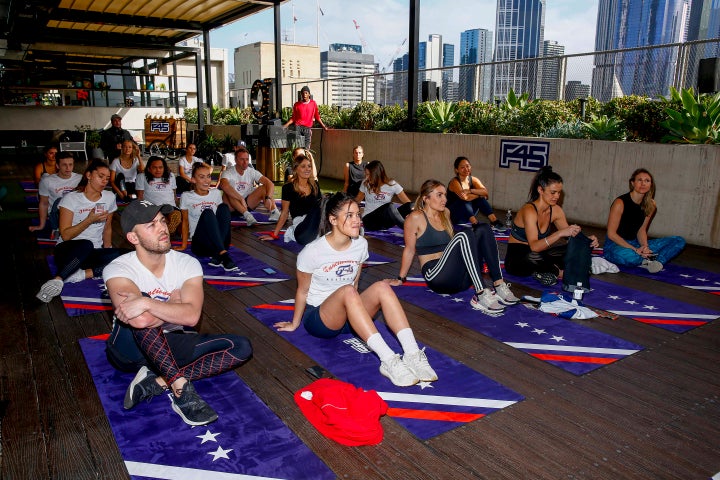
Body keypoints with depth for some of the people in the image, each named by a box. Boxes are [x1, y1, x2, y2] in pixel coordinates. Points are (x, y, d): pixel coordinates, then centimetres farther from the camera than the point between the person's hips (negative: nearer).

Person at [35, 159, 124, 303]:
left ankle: (82, 274, -30)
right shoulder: (71, 198, -6)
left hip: (94, 253, 4)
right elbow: (65, 235, -12)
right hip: (67, 251, -4)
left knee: (119, 255, -29)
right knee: (86, 245, -40)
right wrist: (90, 220, -20)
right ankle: (57, 280, -34)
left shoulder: (109, 197, 6)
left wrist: (107, 248, 5)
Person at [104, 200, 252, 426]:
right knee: (140, 317, -37)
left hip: (169, 347, 4)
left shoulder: (187, 264, -9)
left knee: (241, 347, -15)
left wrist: (147, 303, -37)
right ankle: (182, 388, -32)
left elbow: (192, 316, -26)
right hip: (129, 348, -3)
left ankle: (157, 383, -23)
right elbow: (140, 321, -35)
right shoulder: (118, 270, -17)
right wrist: (174, 302, -20)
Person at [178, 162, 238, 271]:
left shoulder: (216, 193, 13)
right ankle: (223, 255, -44)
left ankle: (217, 256, -31)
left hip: (219, 242, 3)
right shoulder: (186, 197, 5)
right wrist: (184, 245, 8)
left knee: (224, 207, -21)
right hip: (199, 243, -3)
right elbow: (185, 221, 10)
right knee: (207, 213, -29)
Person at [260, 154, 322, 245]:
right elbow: (284, 213, 7)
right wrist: (274, 235, 7)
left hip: (315, 222, 5)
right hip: (299, 222, -5)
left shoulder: (315, 185, 14)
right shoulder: (288, 188, 2)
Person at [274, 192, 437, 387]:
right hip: (318, 318, -4)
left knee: (382, 287, -24)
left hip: (349, 316, 5)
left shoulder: (361, 244, -4)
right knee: (347, 291, -36)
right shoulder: (312, 251, -17)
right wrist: (294, 324, 7)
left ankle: (412, 354, -33)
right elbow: (302, 291, -4)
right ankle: (388, 360, -44)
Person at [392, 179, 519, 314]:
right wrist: (401, 279, 3)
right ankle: (481, 295, -40)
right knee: (463, 236, -30)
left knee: (483, 229, -11)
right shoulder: (416, 218, -4)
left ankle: (499, 286, -22)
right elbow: (409, 250, 0)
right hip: (436, 276, -7)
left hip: (460, 277, 7)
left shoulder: (445, 214, 18)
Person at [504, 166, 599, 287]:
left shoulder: (556, 210, 0)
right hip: (516, 259, -7)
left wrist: (586, 240, -17)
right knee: (533, 256, -41)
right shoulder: (529, 210, -23)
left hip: (538, 254, 7)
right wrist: (560, 233, -45)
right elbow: (534, 246, -34)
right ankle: (559, 272, -14)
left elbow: (569, 235, 5)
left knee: (575, 249, -10)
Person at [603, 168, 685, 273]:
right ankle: (651, 258, -11)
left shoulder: (650, 205, 4)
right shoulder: (620, 203, -14)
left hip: (635, 243, 7)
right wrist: (635, 250, -21)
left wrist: (644, 246, -13)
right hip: (615, 245, -7)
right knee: (626, 256, -43)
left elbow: (641, 230, 9)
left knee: (679, 241, -3)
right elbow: (611, 234, -16)